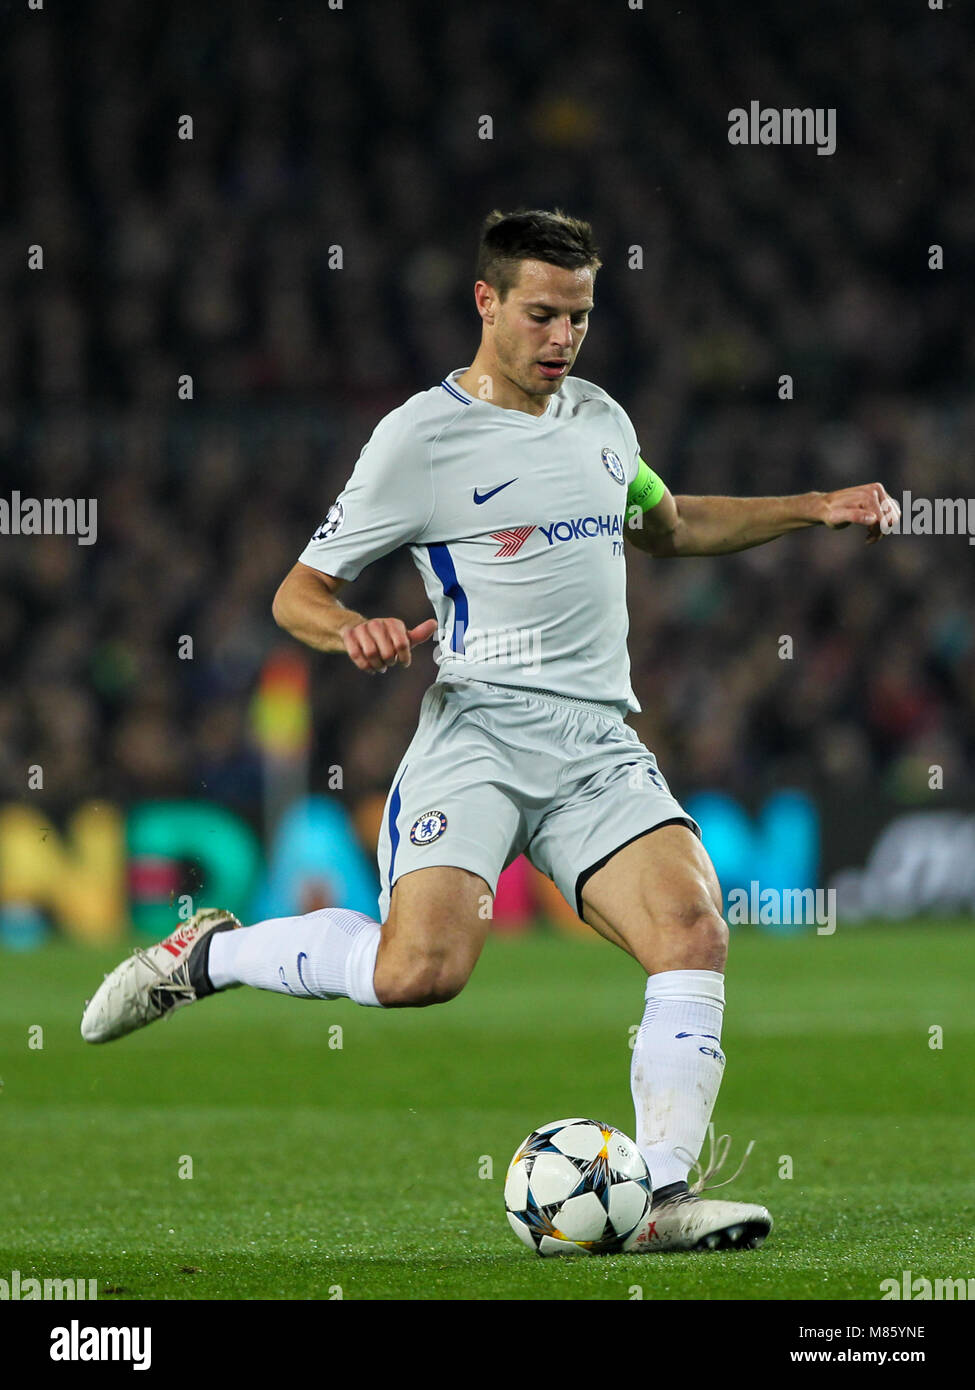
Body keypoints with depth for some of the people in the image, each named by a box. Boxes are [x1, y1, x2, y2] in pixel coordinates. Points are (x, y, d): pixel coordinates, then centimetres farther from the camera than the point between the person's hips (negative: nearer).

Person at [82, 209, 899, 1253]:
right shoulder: (420, 439, -1)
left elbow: (667, 527, 39)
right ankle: (208, 953, 0)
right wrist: (354, 635, -21)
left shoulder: (601, 419, 18)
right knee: (420, 968, -25)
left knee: (693, 932, -19)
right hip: (479, 730, -5)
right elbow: (297, 594, 2)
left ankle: (660, 1196, -16)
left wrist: (814, 510, 28)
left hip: (602, 745, 5)